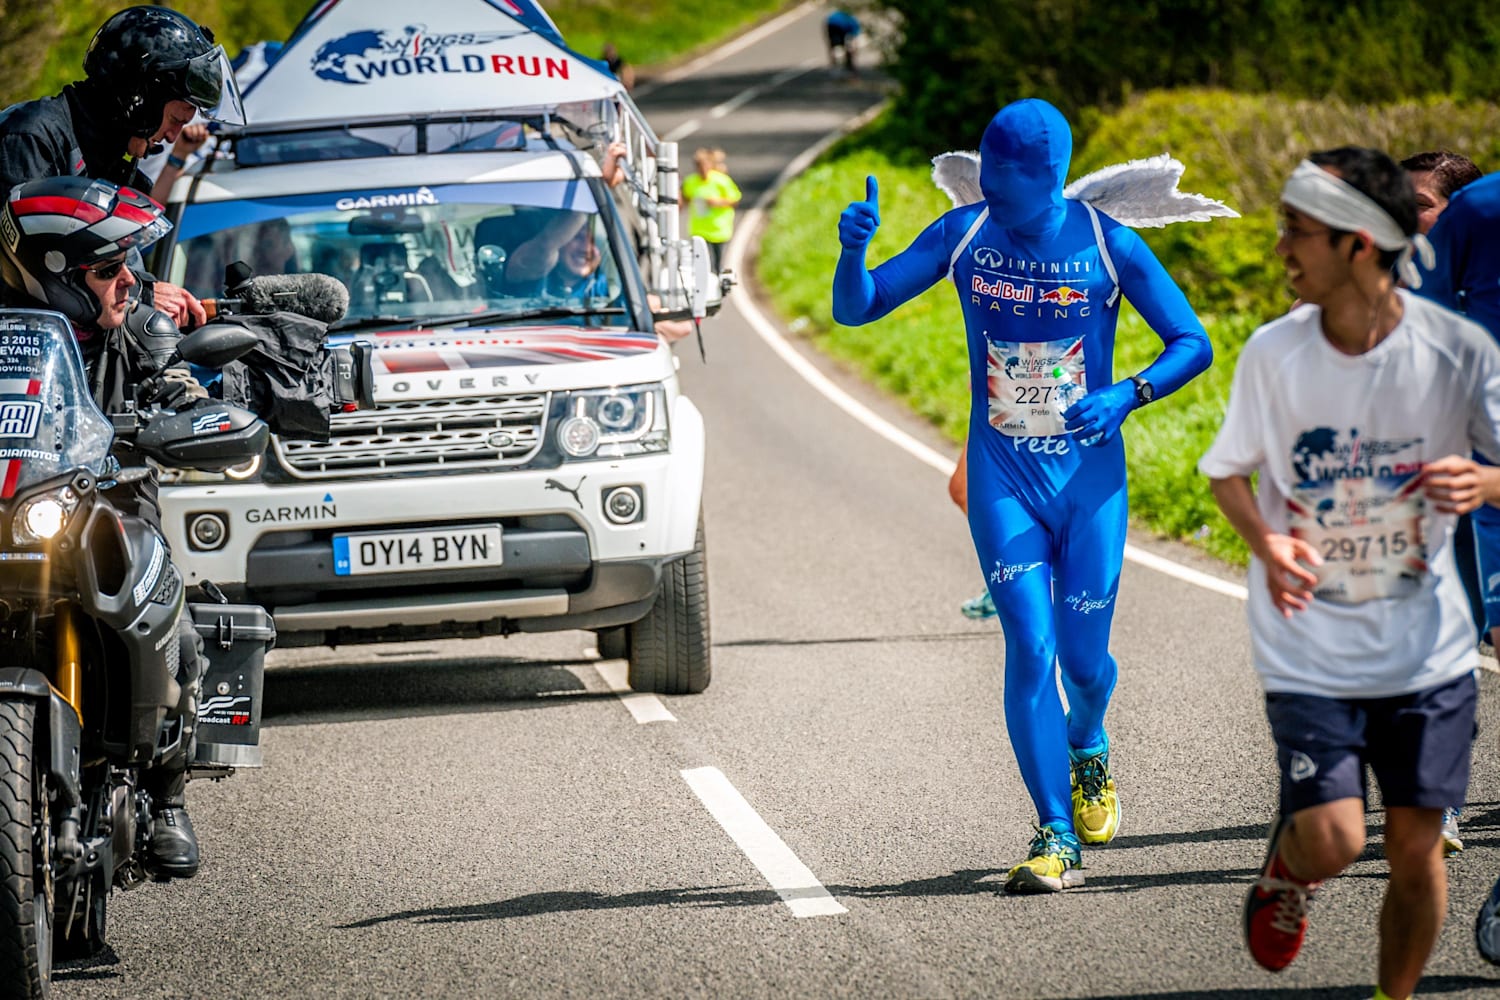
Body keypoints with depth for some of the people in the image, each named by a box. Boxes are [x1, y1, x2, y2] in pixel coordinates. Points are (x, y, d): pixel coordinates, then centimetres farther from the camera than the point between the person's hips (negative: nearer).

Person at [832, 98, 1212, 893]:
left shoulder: (1107, 245, -9)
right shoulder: (964, 235, -5)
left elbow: (1192, 344, -3)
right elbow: (857, 308, -2)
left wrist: (1128, 395, -21)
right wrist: (852, 252, -24)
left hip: (1089, 470, 0)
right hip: (1002, 475, 0)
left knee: (1083, 655, 3)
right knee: (1030, 643, -11)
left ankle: (1086, 746, 40)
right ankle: (1056, 837, -6)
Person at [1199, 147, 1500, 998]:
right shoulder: (1274, 353, -8)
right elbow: (1229, 470, 7)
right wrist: (1266, 543, -12)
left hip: (1427, 648, 0)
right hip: (1310, 649, 0)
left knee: (1416, 847, 4)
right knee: (1334, 842, -12)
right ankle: (1288, 865, 24)